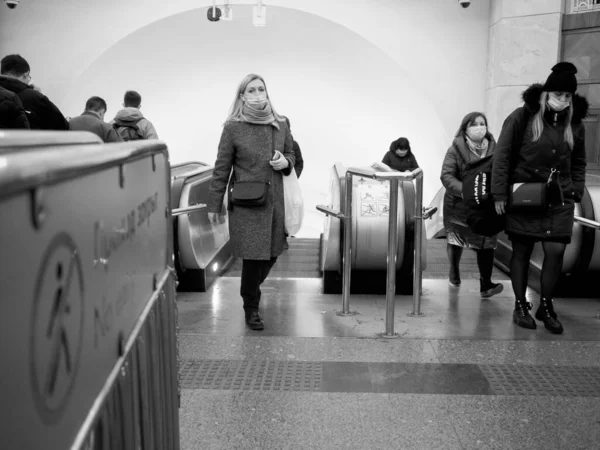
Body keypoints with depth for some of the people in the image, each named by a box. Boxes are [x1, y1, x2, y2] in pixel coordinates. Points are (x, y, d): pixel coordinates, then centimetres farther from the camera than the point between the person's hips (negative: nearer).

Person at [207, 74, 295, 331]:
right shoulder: (233, 127, -6)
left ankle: (250, 291, 41)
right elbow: (221, 168, -4)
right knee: (253, 256, -2)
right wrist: (214, 205, -3)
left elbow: (290, 154, 19)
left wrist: (285, 162, -6)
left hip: (275, 202, 4)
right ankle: (251, 307, 20)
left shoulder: (280, 125, 5)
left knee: (271, 255, 10)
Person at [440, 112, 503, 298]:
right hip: (458, 204, -1)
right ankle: (454, 270, 42)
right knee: (455, 240, 16)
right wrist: (465, 190, -28)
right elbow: (446, 176, -15)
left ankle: (485, 284, -2)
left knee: (486, 243, -7)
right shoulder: (456, 149, -9)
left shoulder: (493, 149, 0)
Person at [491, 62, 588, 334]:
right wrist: (500, 194, -9)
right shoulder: (522, 118, -8)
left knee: (556, 251, -2)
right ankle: (520, 306, 19)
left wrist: (576, 192, 8)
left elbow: (579, 163, 17)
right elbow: (502, 156, -7)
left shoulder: (574, 124, 6)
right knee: (521, 251, 5)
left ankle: (546, 306, 16)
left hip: (559, 200, 3)